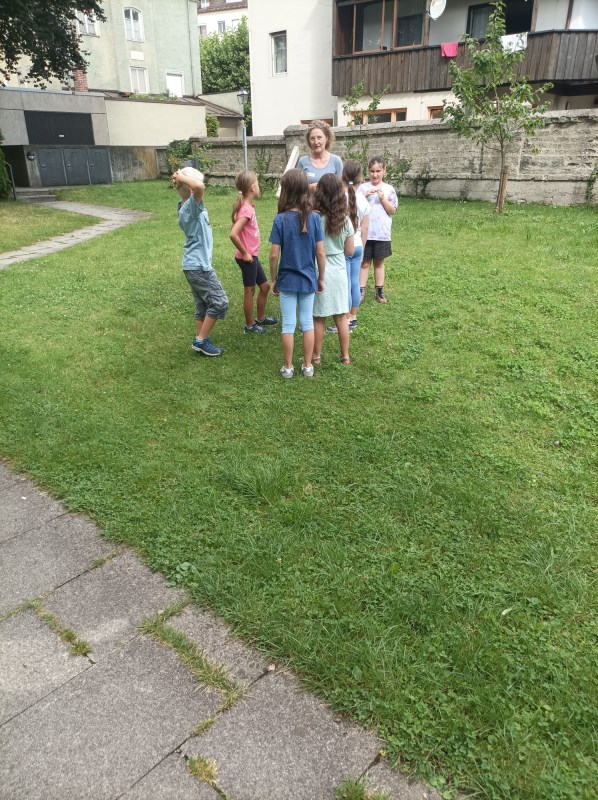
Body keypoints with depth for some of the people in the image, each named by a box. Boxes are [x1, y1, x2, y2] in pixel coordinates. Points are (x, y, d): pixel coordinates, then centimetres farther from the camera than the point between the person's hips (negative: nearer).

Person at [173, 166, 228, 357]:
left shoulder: (184, 206, 9)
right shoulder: (191, 205, -19)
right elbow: (199, 187, -40)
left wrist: (179, 181, 13)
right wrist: (180, 177, -23)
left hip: (194, 264, 9)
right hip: (199, 265, -9)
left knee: (203, 306, 15)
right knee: (219, 302, -2)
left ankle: (200, 341, 23)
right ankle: (201, 340, 5)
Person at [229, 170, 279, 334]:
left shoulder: (247, 206, 6)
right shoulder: (246, 210, -22)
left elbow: (236, 226, 18)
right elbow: (233, 234, -32)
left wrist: (249, 252, 13)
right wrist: (244, 253, -19)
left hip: (252, 255, 9)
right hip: (247, 257, -9)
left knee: (265, 286, 19)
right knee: (249, 291, 4)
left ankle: (261, 318, 35)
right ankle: (250, 325, 18)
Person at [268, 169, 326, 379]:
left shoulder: (280, 219, -13)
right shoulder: (314, 218, -7)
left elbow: (274, 255, -12)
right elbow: (320, 253, -6)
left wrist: (273, 279, 2)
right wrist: (321, 278, 7)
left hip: (287, 281, -2)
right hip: (308, 280, 2)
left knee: (288, 325, 8)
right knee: (307, 323, 13)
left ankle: (288, 367, 18)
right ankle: (308, 366, 21)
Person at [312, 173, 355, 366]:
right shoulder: (345, 221, -3)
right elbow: (349, 251, 5)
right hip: (339, 273, 3)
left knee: (318, 319, 7)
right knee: (341, 317, 11)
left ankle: (316, 357, 17)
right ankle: (345, 356, 20)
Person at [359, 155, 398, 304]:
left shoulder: (389, 189, 3)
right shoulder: (363, 187, 1)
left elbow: (393, 210, 0)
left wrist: (383, 199, -13)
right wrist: (365, 196, -16)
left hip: (382, 234, 1)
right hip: (365, 233, -1)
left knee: (379, 262, 11)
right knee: (364, 263, 3)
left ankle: (379, 291, 19)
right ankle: (361, 291, 7)